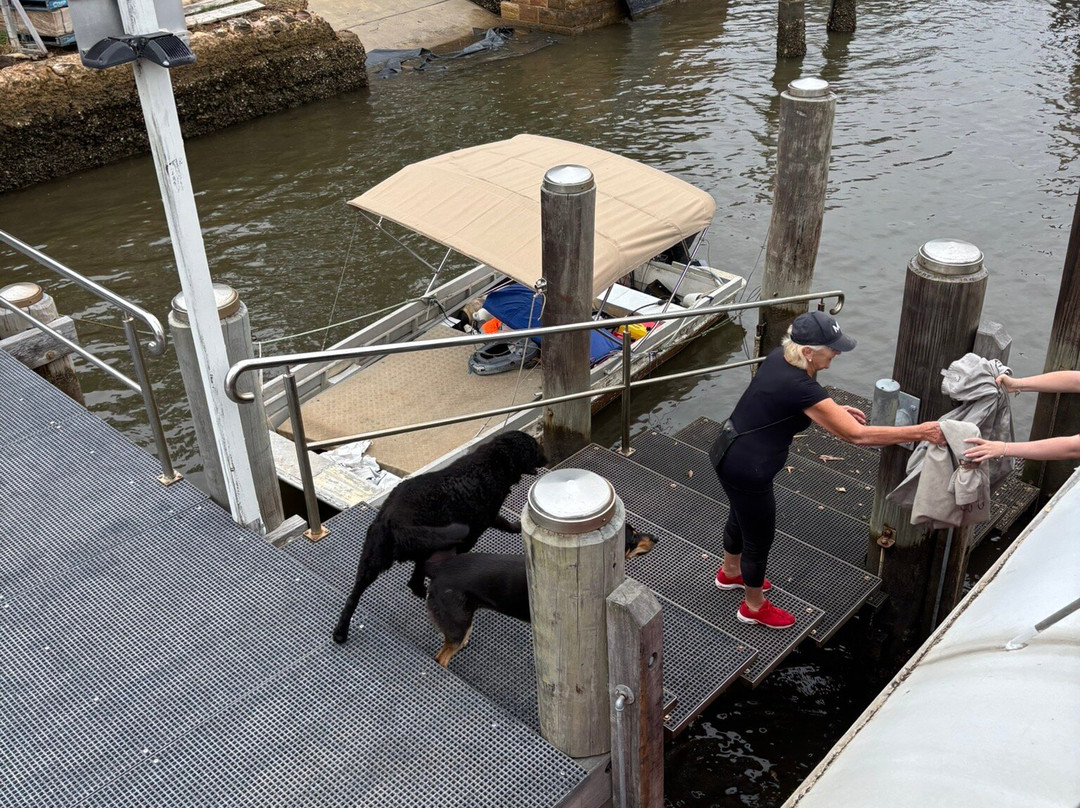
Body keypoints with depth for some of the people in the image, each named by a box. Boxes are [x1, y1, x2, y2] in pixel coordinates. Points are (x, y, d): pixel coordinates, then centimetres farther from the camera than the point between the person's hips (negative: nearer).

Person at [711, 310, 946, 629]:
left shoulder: (778, 357, -6)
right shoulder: (801, 387, -32)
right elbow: (857, 435, -29)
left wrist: (835, 410, 6)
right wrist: (920, 432, -24)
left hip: (727, 454, 9)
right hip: (747, 470, -9)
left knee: (741, 517, 33)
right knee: (759, 539, 15)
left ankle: (729, 573, 60)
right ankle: (754, 607, 40)